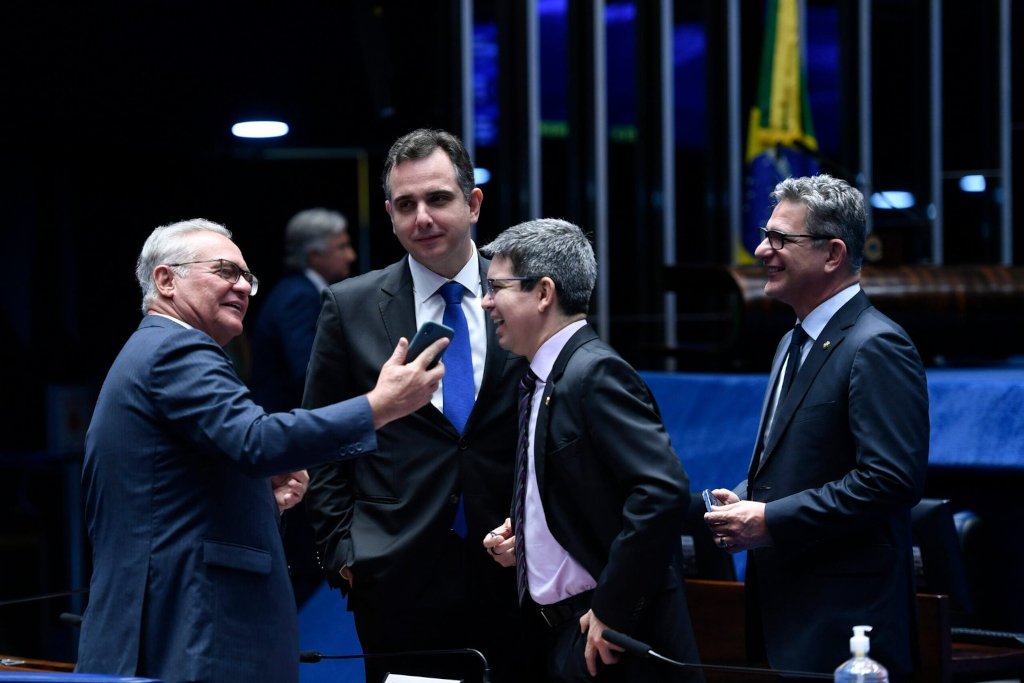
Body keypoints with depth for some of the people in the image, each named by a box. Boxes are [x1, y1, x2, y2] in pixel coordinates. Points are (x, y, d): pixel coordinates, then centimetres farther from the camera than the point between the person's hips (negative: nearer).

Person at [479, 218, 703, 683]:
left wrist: (611, 609, -22)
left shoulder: (597, 373, -15)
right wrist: (518, 541, 7)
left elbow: (663, 491, -26)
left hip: (612, 641, -9)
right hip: (554, 632, 9)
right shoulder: (542, 379, 13)